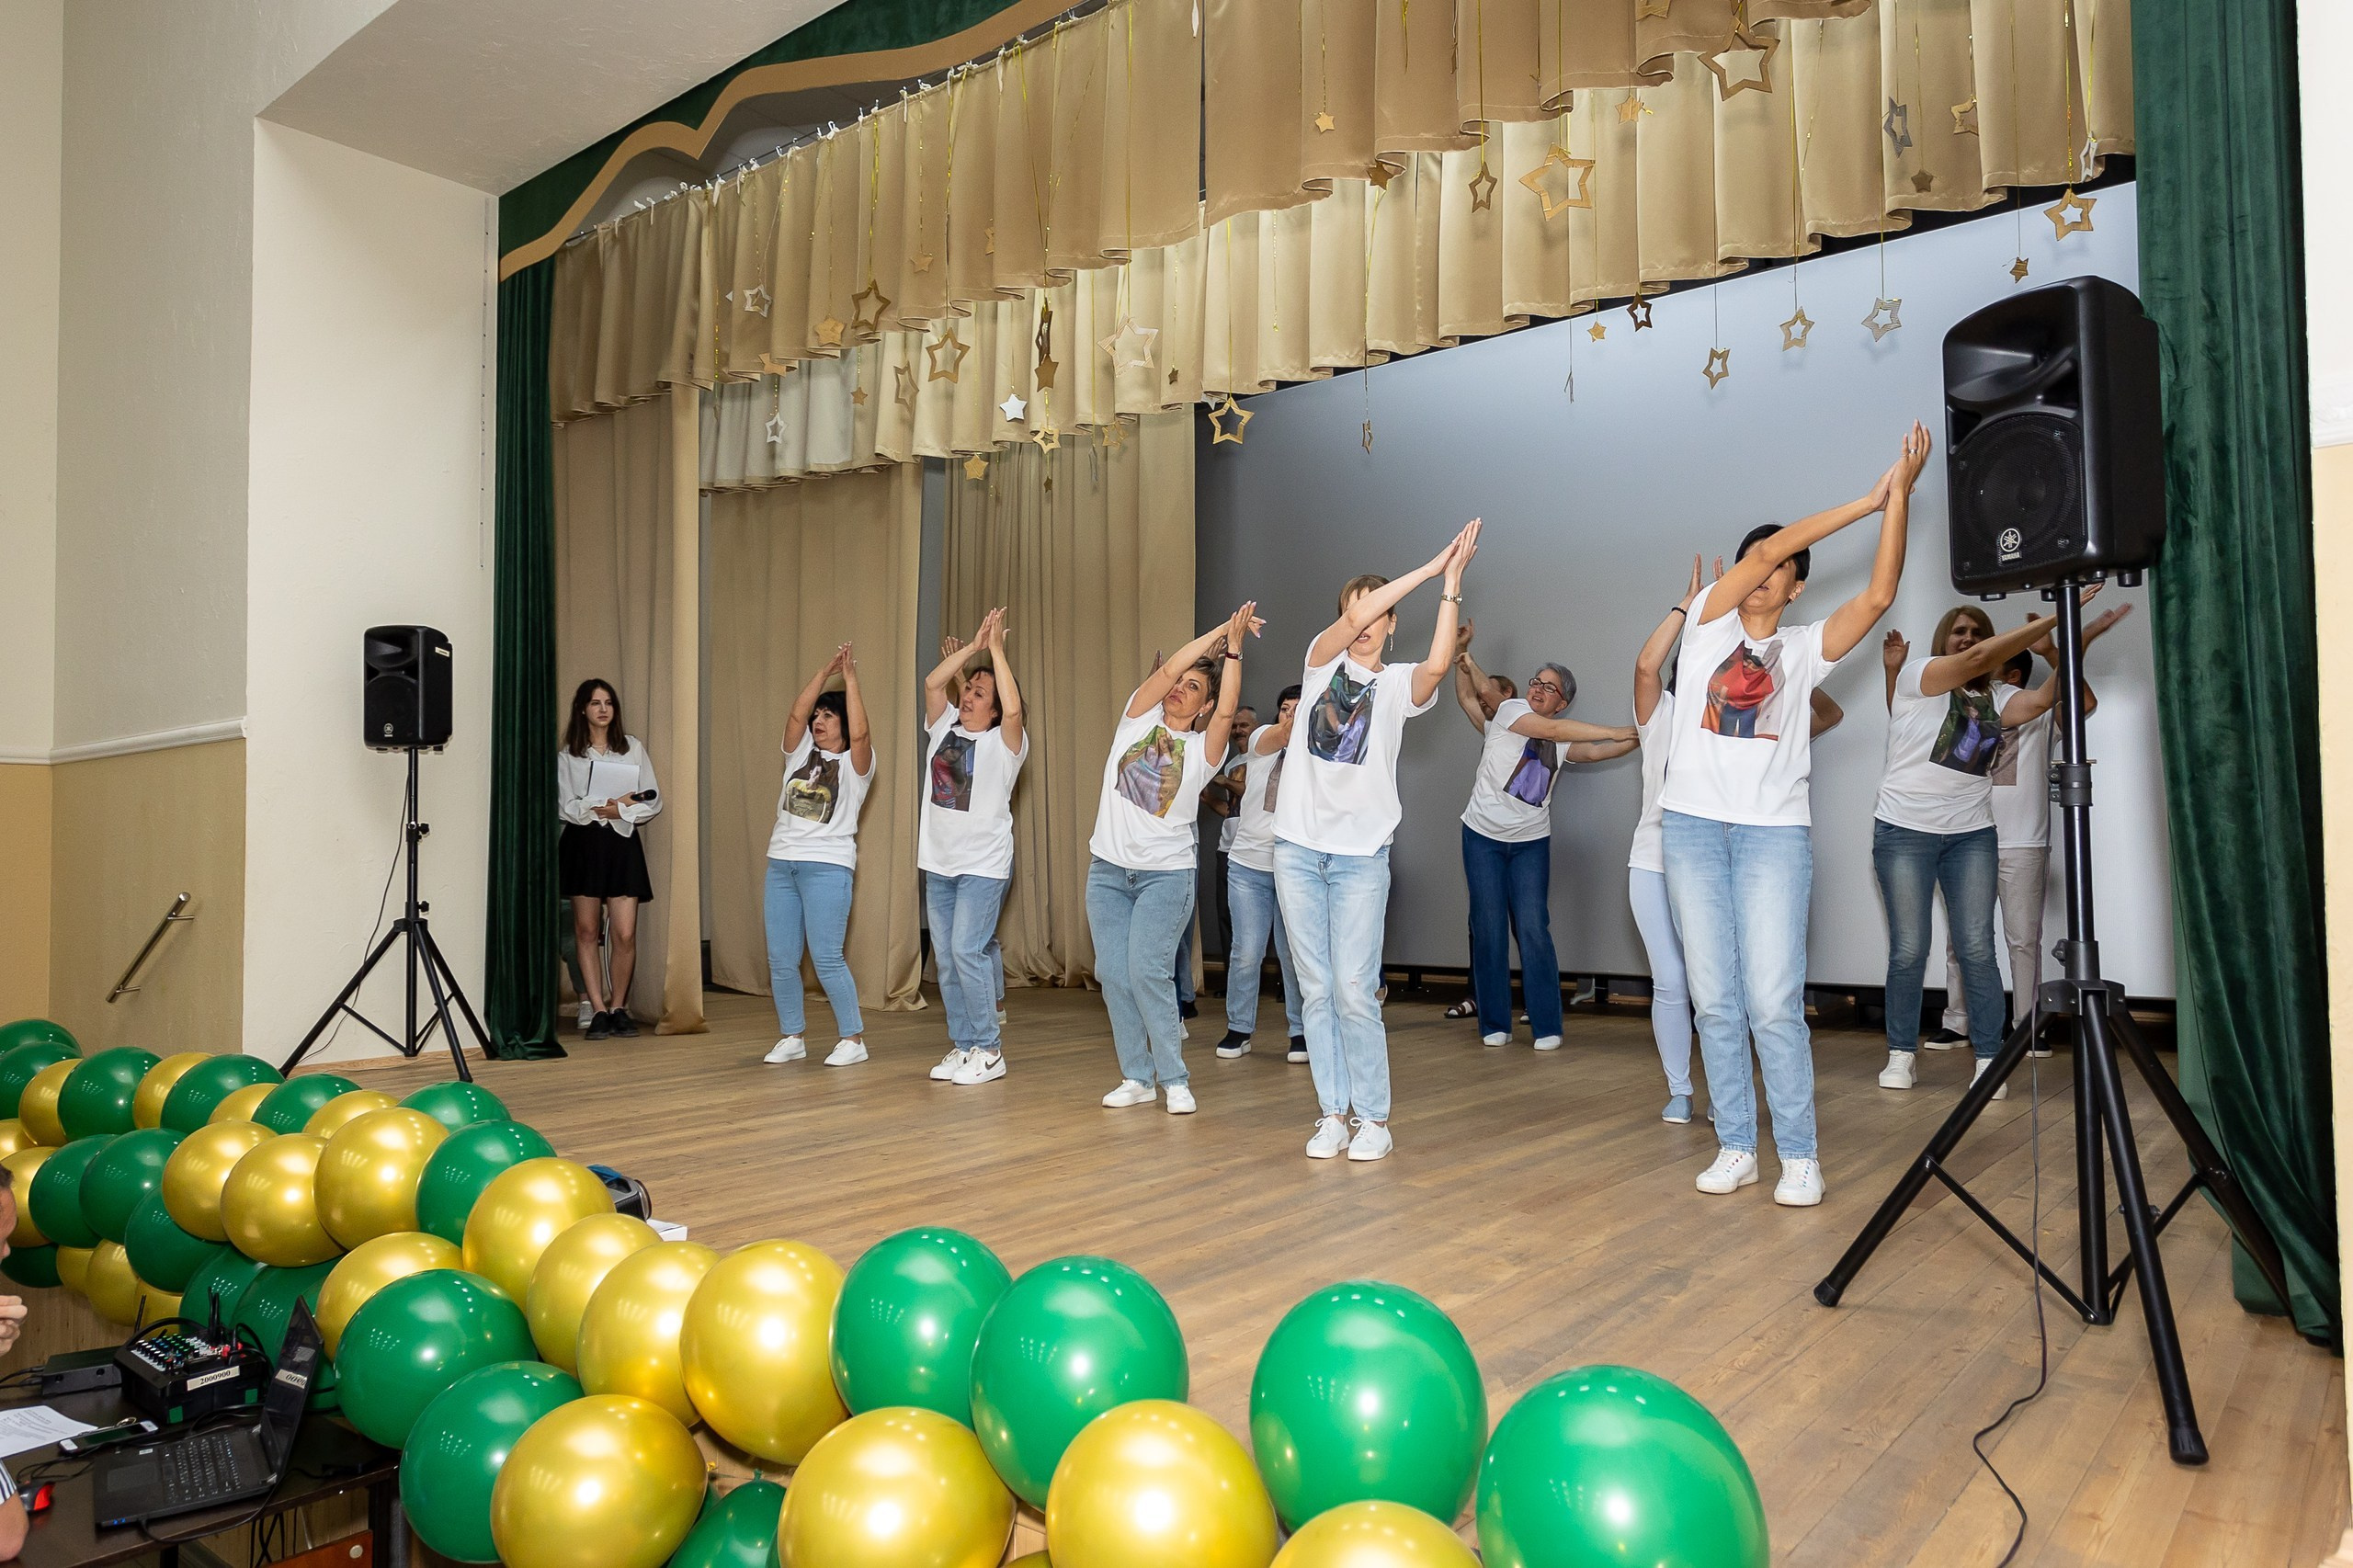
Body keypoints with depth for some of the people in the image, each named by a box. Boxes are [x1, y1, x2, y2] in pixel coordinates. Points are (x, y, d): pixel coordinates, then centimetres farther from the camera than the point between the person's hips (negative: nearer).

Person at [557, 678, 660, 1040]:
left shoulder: (633, 748, 7)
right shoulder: (567, 755, 4)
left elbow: (653, 802, 4)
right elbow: (566, 807, -5)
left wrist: (619, 811, -11)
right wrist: (611, 803, -13)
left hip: (622, 842, 0)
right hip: (582, 844, 0)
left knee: (625, 934, -5)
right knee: (586, 931, 2)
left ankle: (618, 1007, 11)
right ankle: (598, 1011, 10)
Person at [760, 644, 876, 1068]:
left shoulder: (855, 762, 2)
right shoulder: (801, 752, 15)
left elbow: (859, 733, -17)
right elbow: (796, 715, 1)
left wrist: (850, 678, -14)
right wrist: (826, 671, -4)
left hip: (828, 866, -6)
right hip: (781, 862, 6)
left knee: (827, 959, -10)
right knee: (781, 960, 6)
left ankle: (853, 1039, 0)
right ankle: (792, 1038, 17)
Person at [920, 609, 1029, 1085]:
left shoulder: (1005, 742, -6)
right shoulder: (945, 727, 9)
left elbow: (1014, 707, -25)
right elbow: (932, 682, -3)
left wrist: (997, 648, -19)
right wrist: (973, 646, -5)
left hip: (982, 865, -6)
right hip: (938, 862, 6)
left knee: (966, 952, -13)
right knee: (945, 958, 7)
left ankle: (989, 1050, -1)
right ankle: (962, 1045, 17)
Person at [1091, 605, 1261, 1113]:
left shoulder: (1204, 748, 1)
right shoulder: (1138, 718, 6)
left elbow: (1227, 711, -18)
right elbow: (1168, 669, -7)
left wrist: (1233, 649, -20)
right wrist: (1218, 631, -9)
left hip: (1166, 874, -3)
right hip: (1108, 867, 3)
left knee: (1147, 971, -14)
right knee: (1113, 974, 1)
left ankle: (1174, 1079, -2)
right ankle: (1136, 1077, 12)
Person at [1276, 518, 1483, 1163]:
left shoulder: (1399, 683, 6)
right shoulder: (1323, 660, 9)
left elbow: (1439, 663, -18)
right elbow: (1354, 618, -10)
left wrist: (1451, 583, -16)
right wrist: (1432, 565, -10)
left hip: (1361, 855, -2)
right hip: (1298, 848, 2)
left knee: (1355, 991, -7)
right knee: (1316, 991, 5)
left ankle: (1373, 1118, 5)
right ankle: (1333, 1114, 13)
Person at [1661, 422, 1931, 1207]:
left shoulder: (1805, 648, 10)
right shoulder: (1708, 623, 10)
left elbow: (1879, 595, -4)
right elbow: (1761, 550, -3)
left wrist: (1899, 497, -8)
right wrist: (1865, 501, -1)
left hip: (1774, 833, -1)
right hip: (1693, 826, 1)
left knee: (1775, 1003, -7)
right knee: (1714, 1002, 3)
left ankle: (1800, 1156, 3)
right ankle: (1735, 1148, 12)